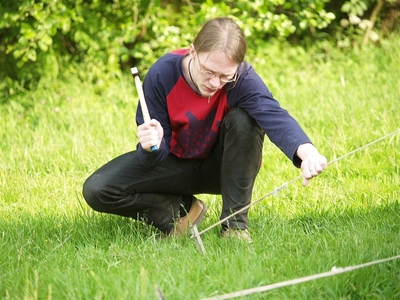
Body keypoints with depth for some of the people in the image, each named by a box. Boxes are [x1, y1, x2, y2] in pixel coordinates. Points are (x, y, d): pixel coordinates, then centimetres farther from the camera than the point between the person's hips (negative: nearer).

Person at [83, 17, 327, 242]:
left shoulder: (243, 79, -28)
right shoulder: (162, 74, -25)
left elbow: (275, 116, -48)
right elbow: (158, 153, -19)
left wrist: (306, 150, -70)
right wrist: (153, 146, -45)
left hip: (222, 166, 0)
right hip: (176, 163, 1)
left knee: (245, 120, -34)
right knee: (97, 191, -20)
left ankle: (235, 223, -20)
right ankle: (182, 210, -4)